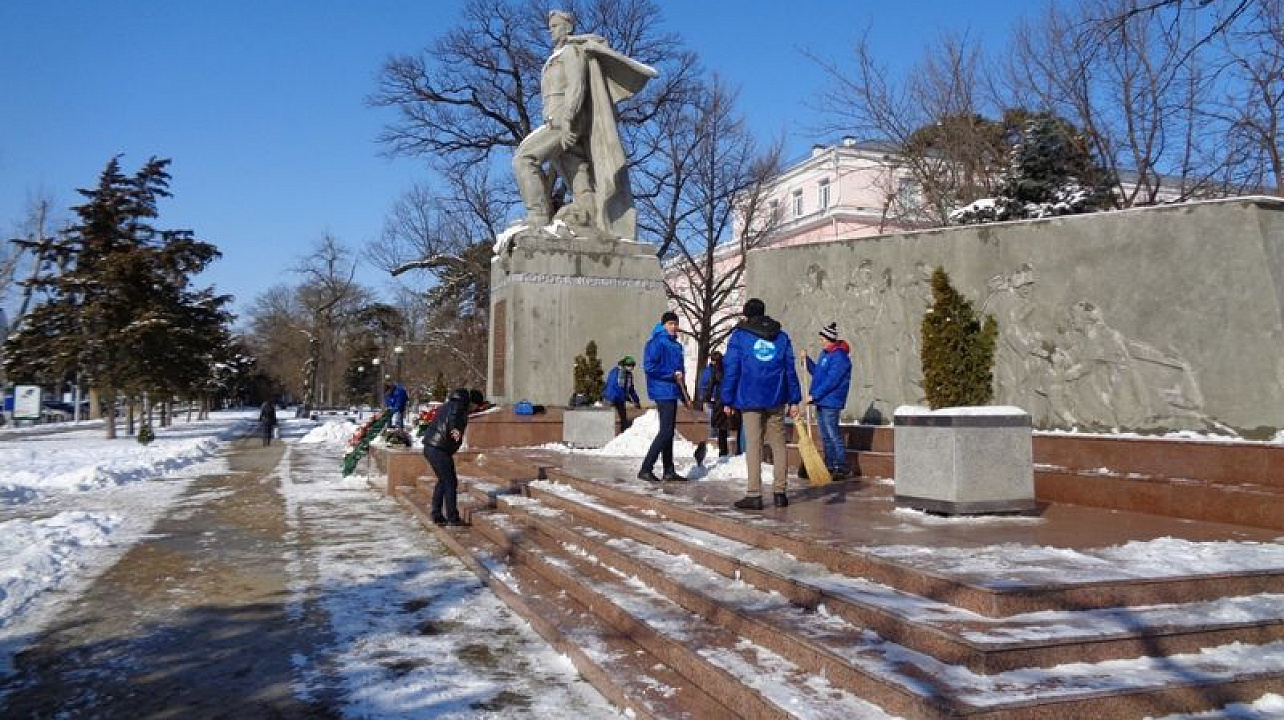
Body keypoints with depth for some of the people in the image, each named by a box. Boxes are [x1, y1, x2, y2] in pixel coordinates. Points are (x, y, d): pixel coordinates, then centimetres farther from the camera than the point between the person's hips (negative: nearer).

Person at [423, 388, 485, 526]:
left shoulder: (448, 404, 20)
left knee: (443, 481, 20)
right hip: (440, 450, -10)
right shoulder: (459, 405, -10)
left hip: (429, 447, 10)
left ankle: (436, 515, 24)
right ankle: (452, 518, 2)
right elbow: (453, 416, -34)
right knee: (451, 482, -2)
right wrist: (455, 429, -51)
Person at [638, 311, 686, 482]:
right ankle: (645, 469, -9)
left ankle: (669, 471, 17)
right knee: (666, 431, -12)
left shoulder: (676, 345, 17)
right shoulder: (657, 342, -10)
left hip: (672, 392, 9)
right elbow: (649, 367, -17)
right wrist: (672, 375, -14)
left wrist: (684, 395, 17)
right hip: (663, 392, -9)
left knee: (669, 432, 11)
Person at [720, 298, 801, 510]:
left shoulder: (739, 336, 3)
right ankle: (779, 492, 10)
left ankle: (754, 494, -3)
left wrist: (727, 400, 2)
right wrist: (794, 399, 13)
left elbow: (731, 369, -1)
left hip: (750, 399, -3)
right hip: (776, 399, 3)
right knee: (778, 444, 9)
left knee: (753, 445, -1)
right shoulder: (781, 337, 13)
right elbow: (790, 369, 11)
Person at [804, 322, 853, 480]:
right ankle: (829, 466, 22)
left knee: (834, 436, -7)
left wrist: (814, 395, -19)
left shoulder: (839, 357, -16)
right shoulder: (825, 354, 14)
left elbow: (830, 381, -21)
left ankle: (841, 468, -1)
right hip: (820, 402, 10)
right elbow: (816, 372, 24)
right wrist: (807, 360, 11)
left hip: (830, 403, -10)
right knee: (825, 437, 14)